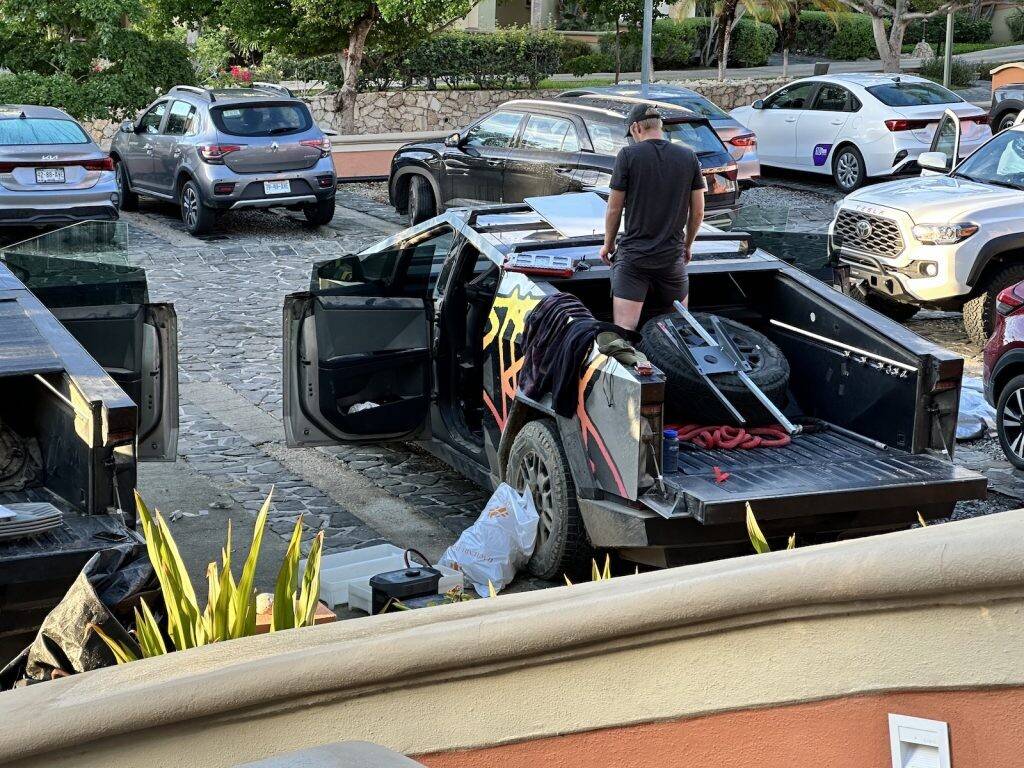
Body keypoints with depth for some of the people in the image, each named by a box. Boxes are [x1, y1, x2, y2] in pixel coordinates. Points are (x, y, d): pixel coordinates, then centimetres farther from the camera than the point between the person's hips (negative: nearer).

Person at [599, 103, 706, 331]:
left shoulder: (628, 155, -6)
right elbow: (698, 212, 8)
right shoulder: (689, 156, 3)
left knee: (623, 330, -12)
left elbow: (614, 209, -2)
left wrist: (608, 244, 15)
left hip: (633, 254, -3)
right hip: (673, 256, 3)